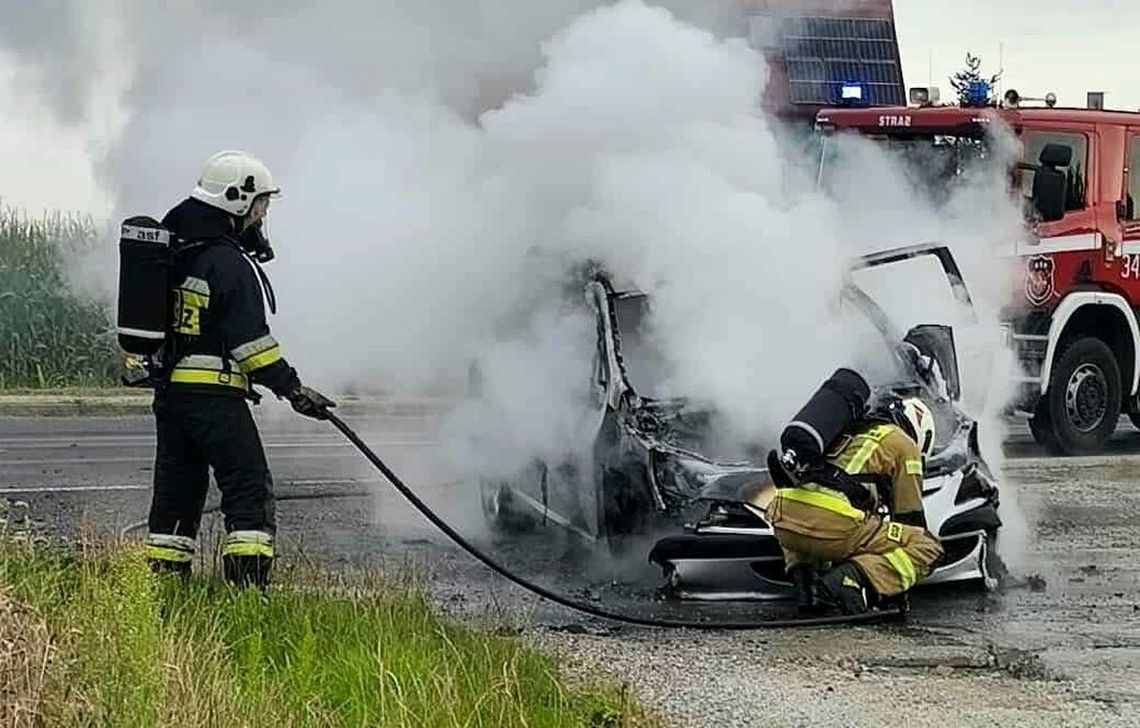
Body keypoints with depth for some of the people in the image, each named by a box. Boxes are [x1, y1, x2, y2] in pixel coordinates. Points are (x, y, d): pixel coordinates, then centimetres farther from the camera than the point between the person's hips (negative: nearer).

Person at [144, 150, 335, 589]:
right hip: (214, 395, -9)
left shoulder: (175, 251, 12)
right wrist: (293, 389, -12)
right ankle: (248, 583, -12)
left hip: (168, 389, 9)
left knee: (177, 488, 13)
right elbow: (250, 339, -18)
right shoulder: (232, 263, -15)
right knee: (250, 488, -5)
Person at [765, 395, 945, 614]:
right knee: (927, 549, 5)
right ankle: (852, 577, -14)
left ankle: (802, 573, 13)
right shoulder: (904, 444, 16)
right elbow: (909, 517, 17)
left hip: (785, 522, 7)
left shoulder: (847, 432, 34)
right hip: (834, 527, -7)